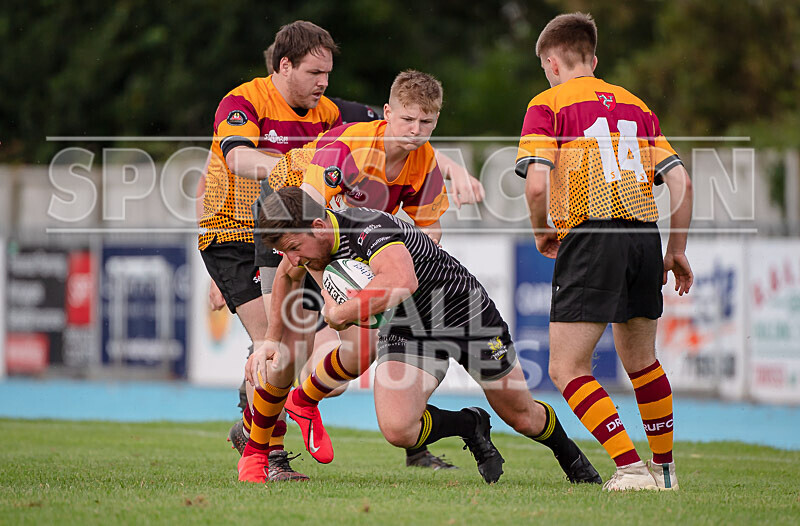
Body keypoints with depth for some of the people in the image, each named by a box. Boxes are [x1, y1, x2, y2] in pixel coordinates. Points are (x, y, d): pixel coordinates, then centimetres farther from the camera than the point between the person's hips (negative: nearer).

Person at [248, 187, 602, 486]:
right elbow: (288, 271, 12)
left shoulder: (369, 229, -36)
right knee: (396, 429, -19)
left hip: (467, 315, -5)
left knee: (522, 417, 12)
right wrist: (273, 341, 4)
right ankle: (470, 426, 11)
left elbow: (402, 281, -56)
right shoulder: (313, 236, -12)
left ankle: (572, 458, 44)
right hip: (406, 333, 5)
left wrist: (340, 314, -43)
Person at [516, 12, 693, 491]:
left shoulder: (548, 104, 3)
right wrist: (677, 251, 20)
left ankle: (632, 467, -12)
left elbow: (537, 183, -11)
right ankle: (665, 468, 31)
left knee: (567, 369, -1)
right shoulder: (634, 105, 19)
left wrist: (542, 232, 7)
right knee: (641, 360, 24)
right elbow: (680, 180, 12)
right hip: (645, 235, 6)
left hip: (592, 236, -6)